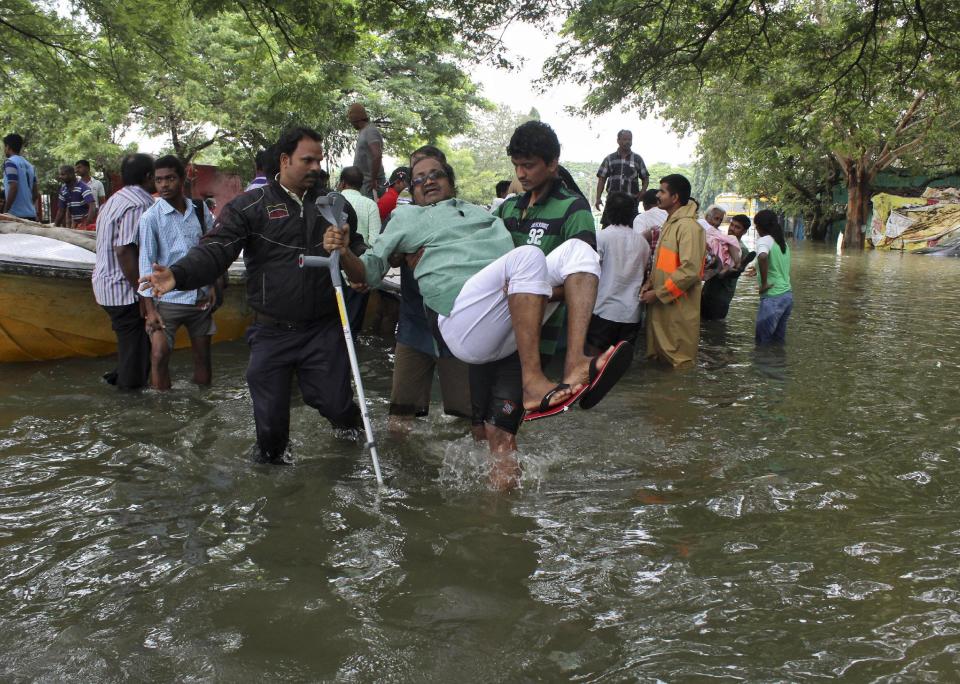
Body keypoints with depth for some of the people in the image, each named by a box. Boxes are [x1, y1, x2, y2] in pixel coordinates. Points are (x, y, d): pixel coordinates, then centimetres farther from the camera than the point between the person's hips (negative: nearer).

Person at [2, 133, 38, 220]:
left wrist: (5, 212, -12)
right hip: (31, 215, 8)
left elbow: (13, 188, -17)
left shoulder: (10, 162, -7)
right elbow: (36, 193, 15)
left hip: (16, 215, -7)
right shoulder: (29, 165, 16)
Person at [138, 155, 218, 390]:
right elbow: (146, 263, -8)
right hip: (168, 299, -3)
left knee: (203, 355, 11)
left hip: (201, 297, 3)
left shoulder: (200, 209, 2)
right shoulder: (150, 218, -7)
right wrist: (150, 308, -11)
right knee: (159, 355, -10)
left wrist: (212, 286, 4)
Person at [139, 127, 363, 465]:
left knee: (334, 402, 6)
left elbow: (356, 246, 20)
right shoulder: (250, 206, -5)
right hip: (271, 332, -2)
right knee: (270, 412, 6)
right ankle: (271, 454, 38)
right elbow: (215, 250, -14)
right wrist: (179, 275, -33)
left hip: (323, 329, 2)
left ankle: (348, 422, 43)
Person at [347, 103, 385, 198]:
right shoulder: (362, 132, 18)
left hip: (370, 184, -9)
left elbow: (377, 155, -25)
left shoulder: (370, 131, -12)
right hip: (363, 183, 9)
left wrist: (373, 180, -22)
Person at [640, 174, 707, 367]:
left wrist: (658, 294, -18)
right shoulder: (670, 222, 14)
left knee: (678, 361, 0)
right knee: (660, 357, 18)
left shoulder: (688, 226, -17)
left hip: (678, 306, -10)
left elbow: (690, 270, -24)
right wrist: (650, 282, 4)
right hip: (662, 305, 10)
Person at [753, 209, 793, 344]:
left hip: (772, 297, -8)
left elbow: (762, 257, -33)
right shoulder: (782, 242, 13)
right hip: (787, 294, 8)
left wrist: (764, 283, -23)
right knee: (779, 340, 15)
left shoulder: (764, 240, -11)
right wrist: (759, 270, 34)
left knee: (763, 341, 1)